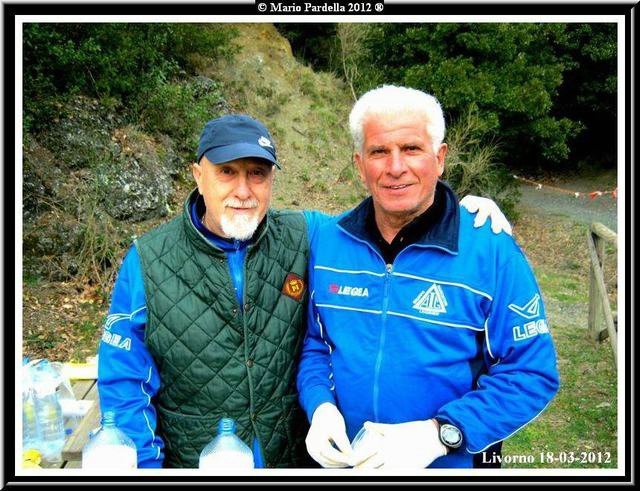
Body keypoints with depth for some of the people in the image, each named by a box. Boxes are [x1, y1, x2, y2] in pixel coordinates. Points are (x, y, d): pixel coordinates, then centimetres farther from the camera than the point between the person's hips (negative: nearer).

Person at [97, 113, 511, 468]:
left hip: (298, 454, 2)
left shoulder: (306, 238, -9)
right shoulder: (147, 262, -12)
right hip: (192, 462, -1)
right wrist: (147, 462, -12)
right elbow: (124, 384, -6)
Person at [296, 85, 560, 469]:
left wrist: (439, 434, -24)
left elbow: (533, 375, -15)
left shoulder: (492, 252, -17)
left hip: (452, 463, -3)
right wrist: (320, 405, -12)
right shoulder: (328, 241, -5)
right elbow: (315, 342, 5)